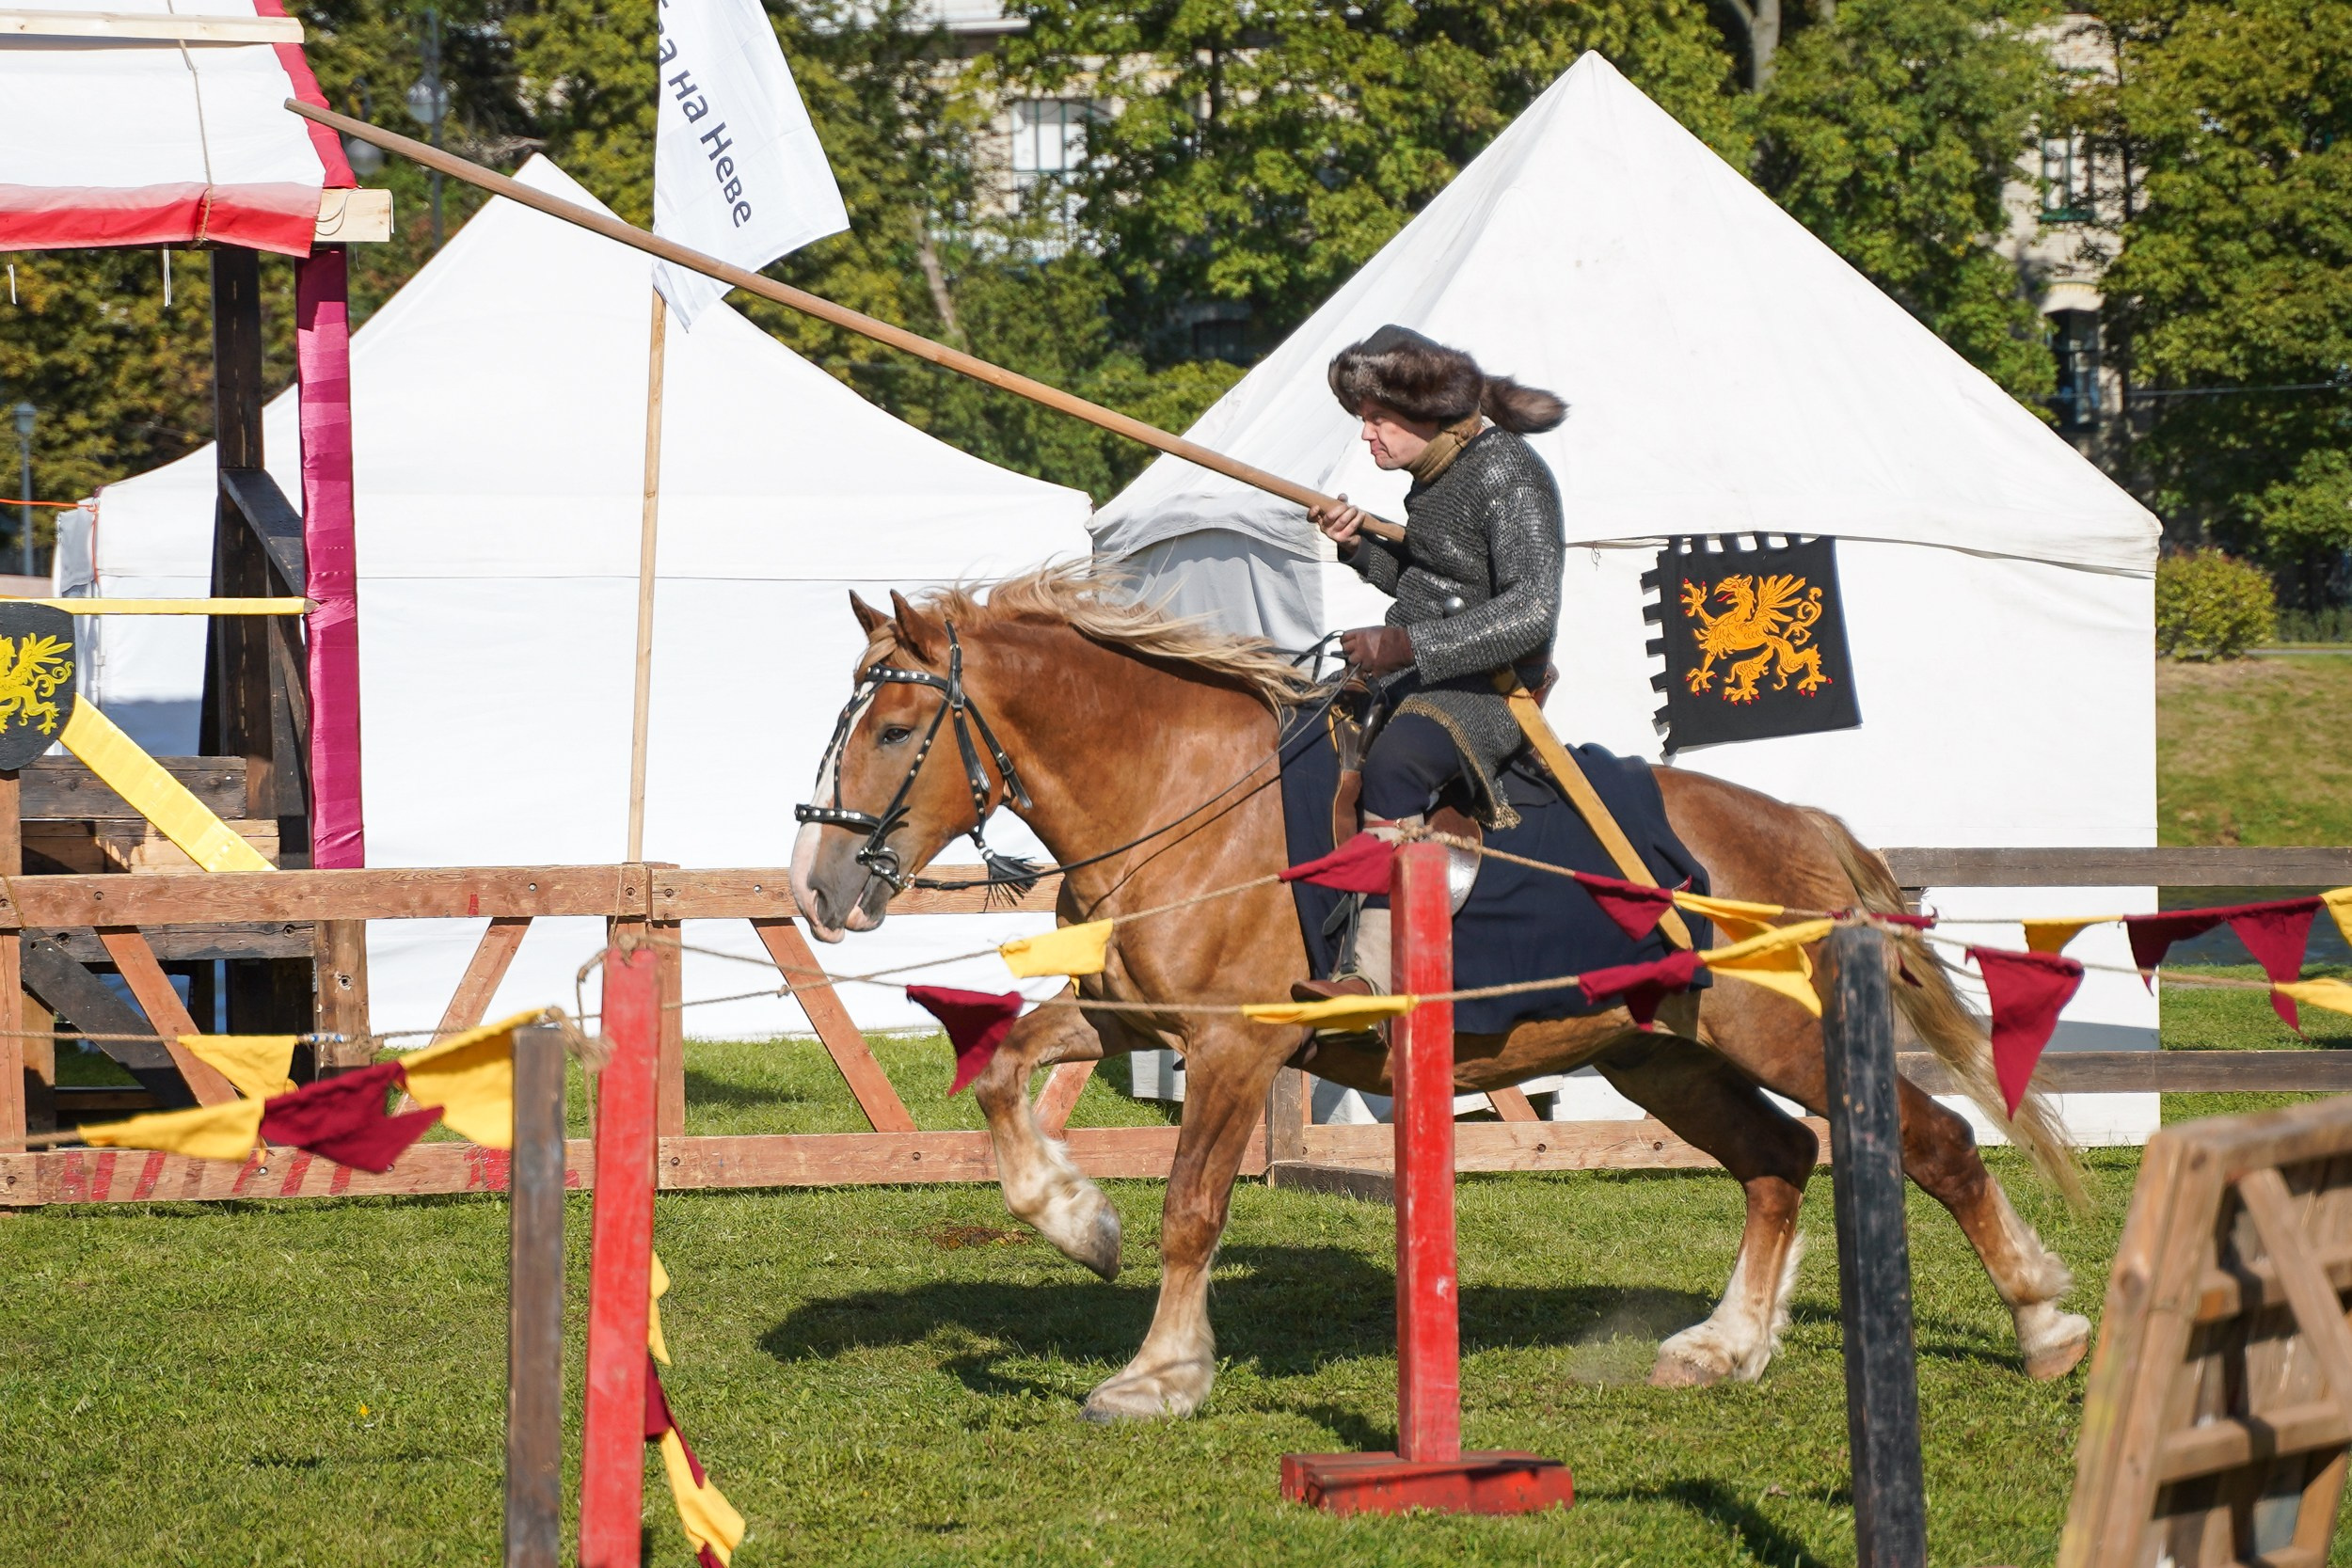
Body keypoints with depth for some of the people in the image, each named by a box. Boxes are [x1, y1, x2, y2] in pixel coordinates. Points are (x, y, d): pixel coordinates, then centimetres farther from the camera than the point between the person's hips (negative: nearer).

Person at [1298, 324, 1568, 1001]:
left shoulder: (1508, 476, -18)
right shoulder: (1438, 470, 10)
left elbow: (1531, 614, -27)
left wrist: (1405, 645, -31)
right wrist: (1358, 545, 6)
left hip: (1489, 689, -10)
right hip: (1418, 679, 10)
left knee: (1393, 762, -35)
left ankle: (1377, 972, -42)